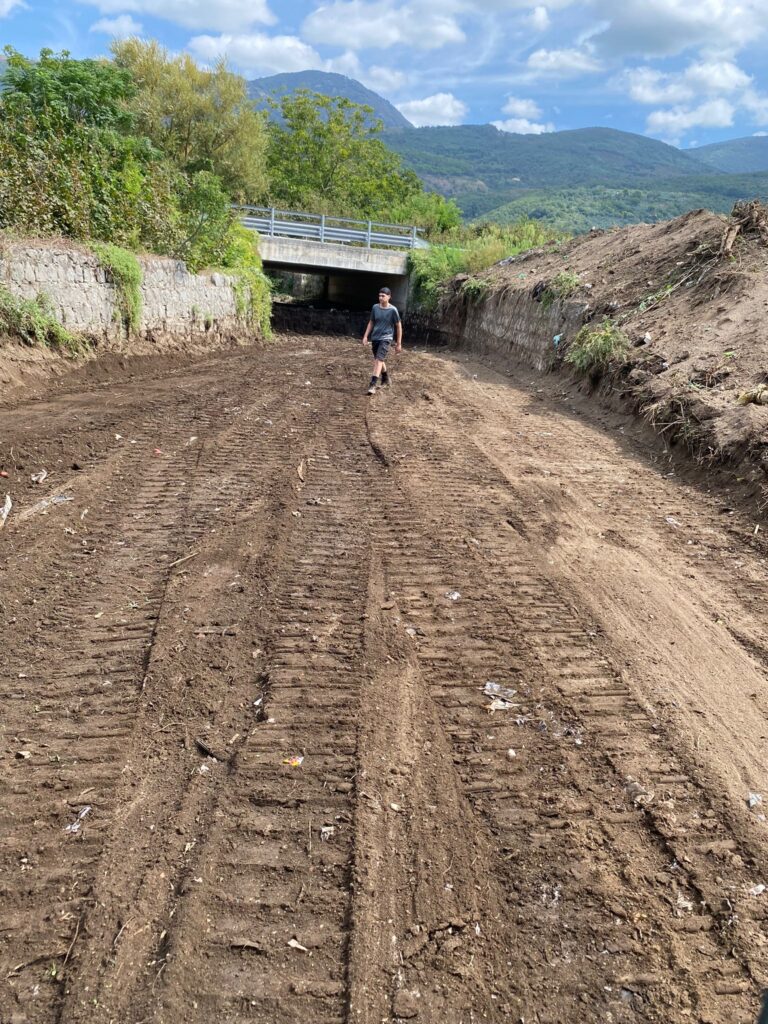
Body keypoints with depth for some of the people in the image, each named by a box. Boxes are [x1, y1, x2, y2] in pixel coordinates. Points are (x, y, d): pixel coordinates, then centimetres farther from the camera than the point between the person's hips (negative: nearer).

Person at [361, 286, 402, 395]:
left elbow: (398, 326, -4)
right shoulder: (375, 307, 1)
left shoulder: (393, 310, -10)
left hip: (386, 338, -5)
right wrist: (366, 336, 5)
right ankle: (385, 379, 39)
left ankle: (373, 385, -23)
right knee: (379, 360, 18)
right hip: (375, 338, 5)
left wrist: (399, 343, -3)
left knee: (379, 359, -19)